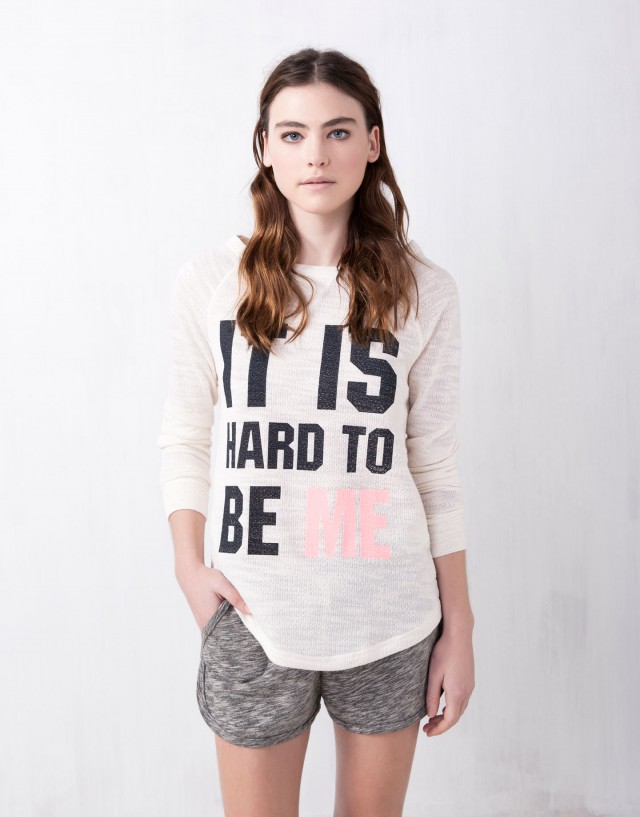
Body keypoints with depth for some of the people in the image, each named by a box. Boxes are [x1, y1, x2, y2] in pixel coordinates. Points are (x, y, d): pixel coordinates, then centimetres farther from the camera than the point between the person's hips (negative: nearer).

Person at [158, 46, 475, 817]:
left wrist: (459, 629, 2)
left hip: (391, 621, 1)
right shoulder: (210, 279, -3)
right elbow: (183, 438, 4)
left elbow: (435, 465, 1)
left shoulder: (425, 292, -3)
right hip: (254, 619, 0)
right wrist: (190, 567, -7)